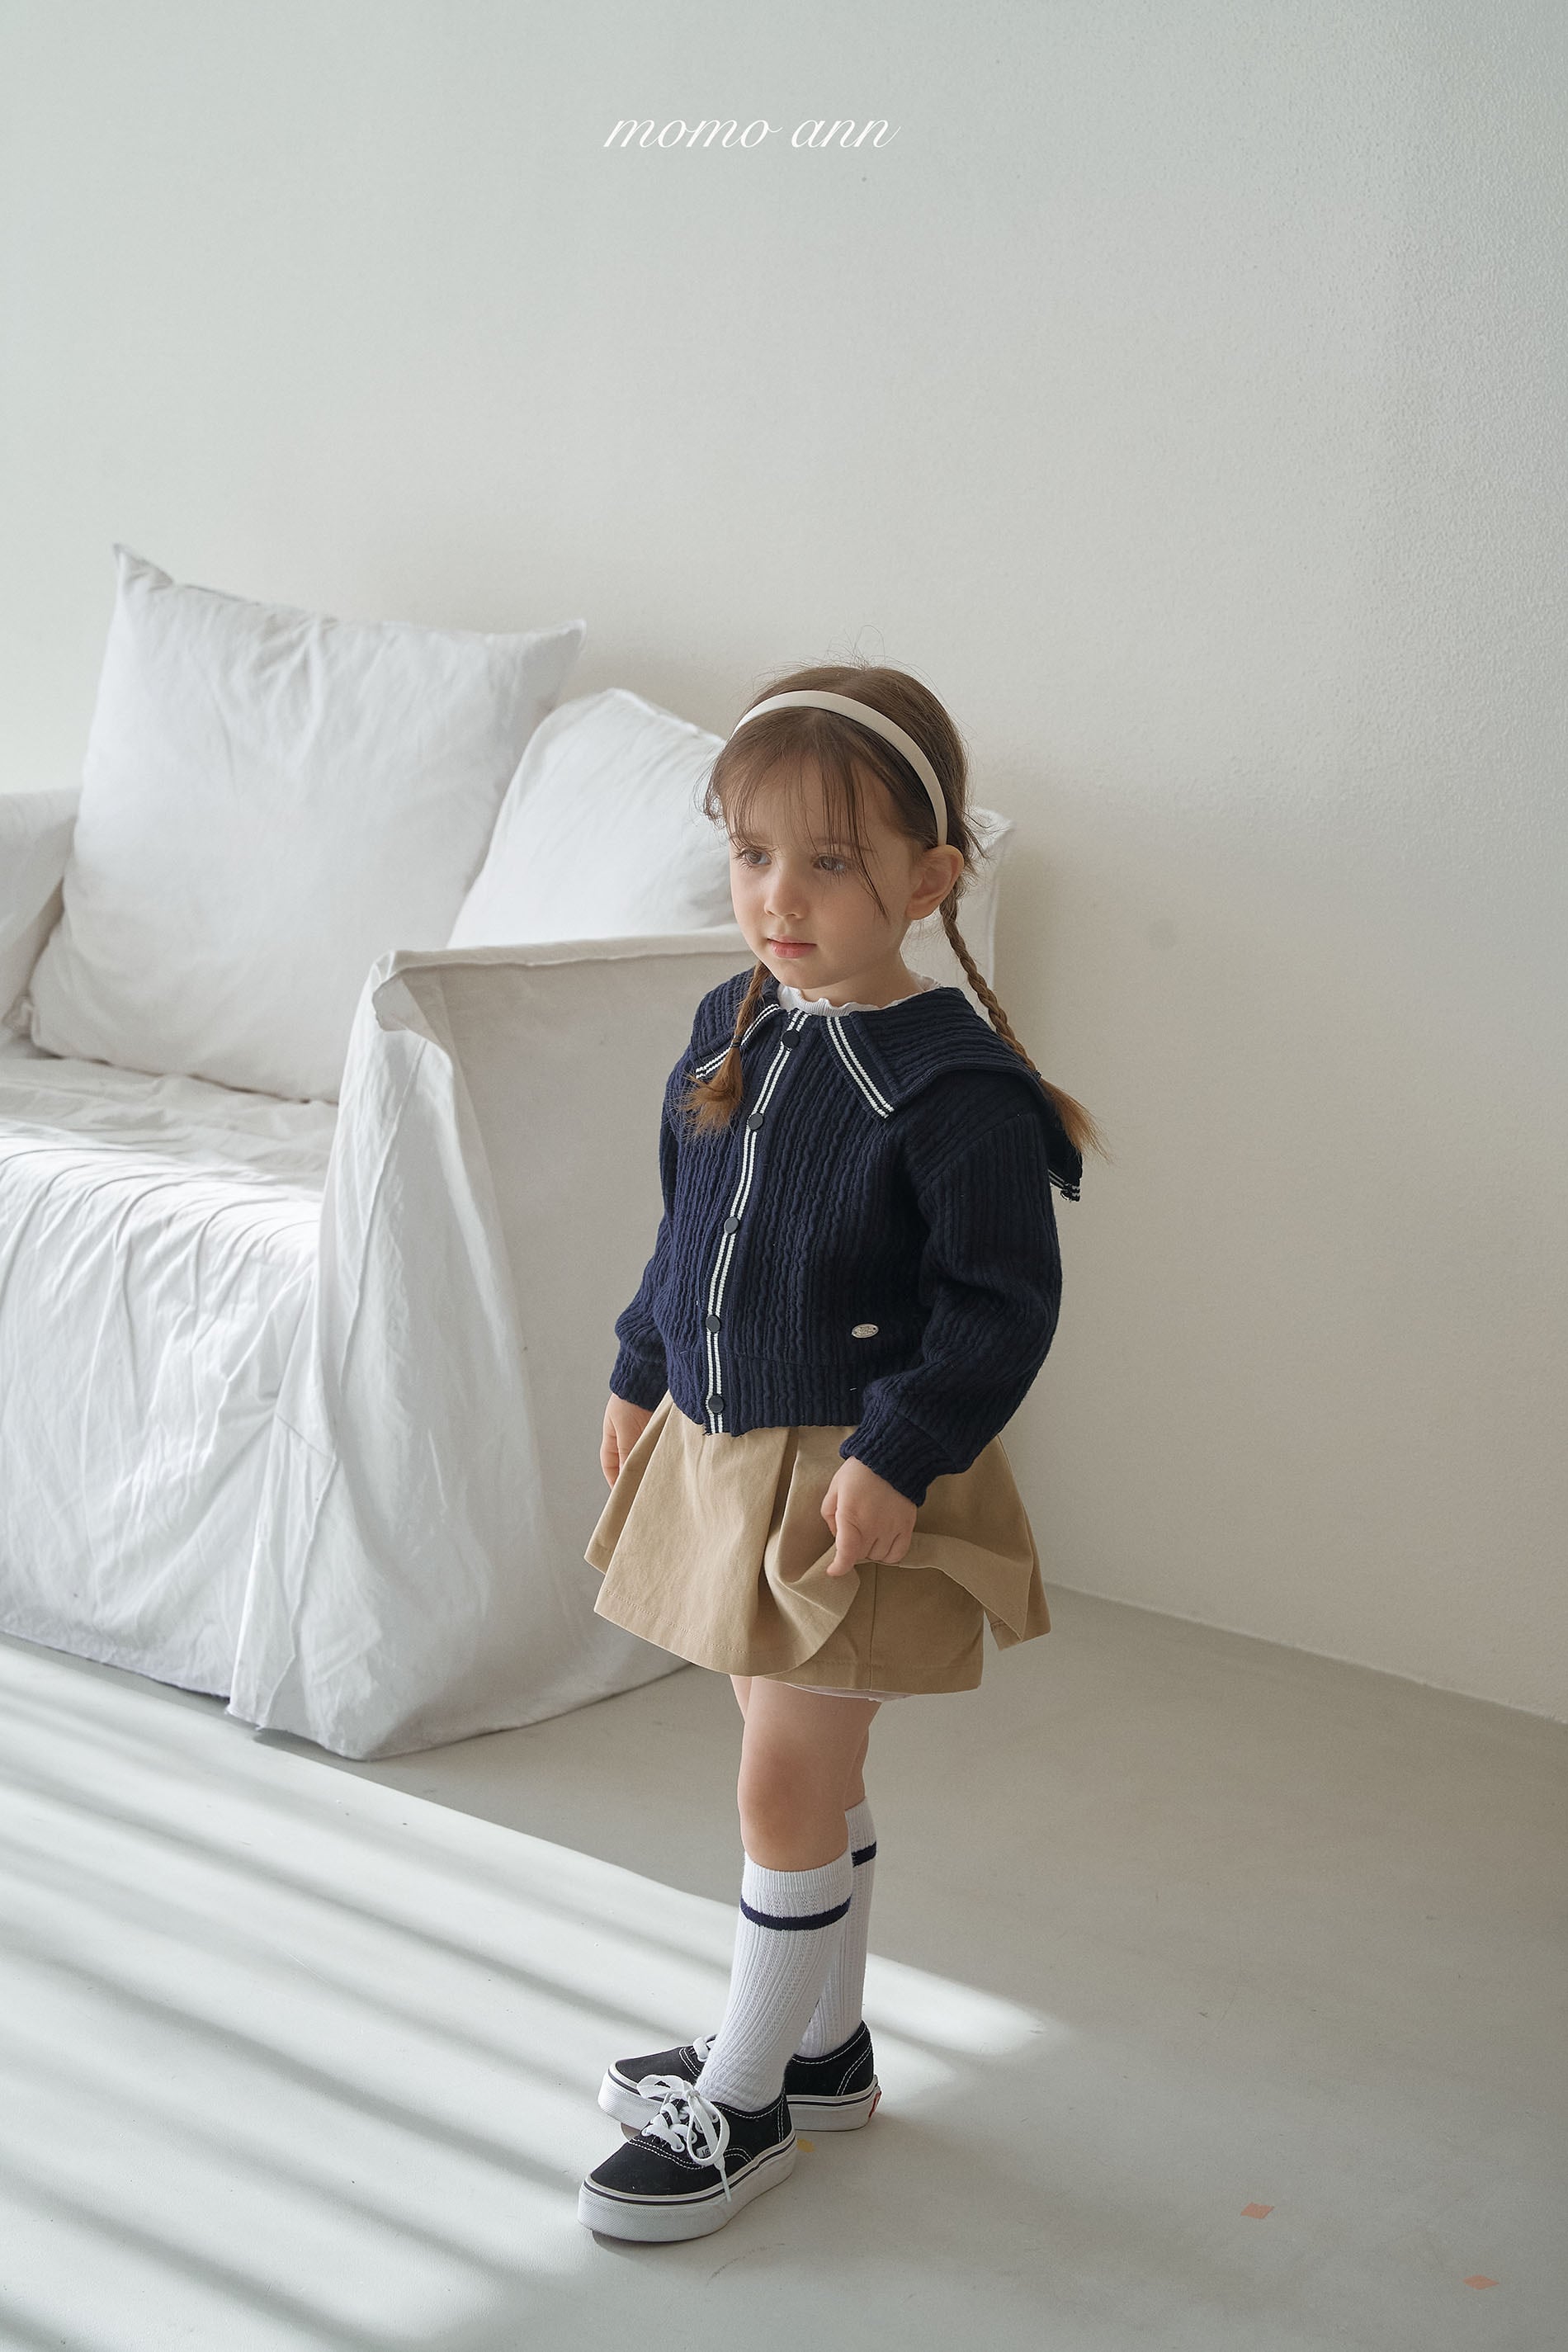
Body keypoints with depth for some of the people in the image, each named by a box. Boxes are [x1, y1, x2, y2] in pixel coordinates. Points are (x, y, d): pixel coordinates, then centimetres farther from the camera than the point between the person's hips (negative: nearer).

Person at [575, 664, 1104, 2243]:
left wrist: (897, 1458, -23)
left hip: (853, 1485, -7)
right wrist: (639, 1380, 17)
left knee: (786, 1788, 0)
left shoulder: (953, 1088, -19)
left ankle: (746, 2101, 16)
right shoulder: (728, 1032, 4)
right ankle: (823, 2047, 35)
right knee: (810, 1778, 19)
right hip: (718, 1455, 7)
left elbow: (1003, 1306, -18)